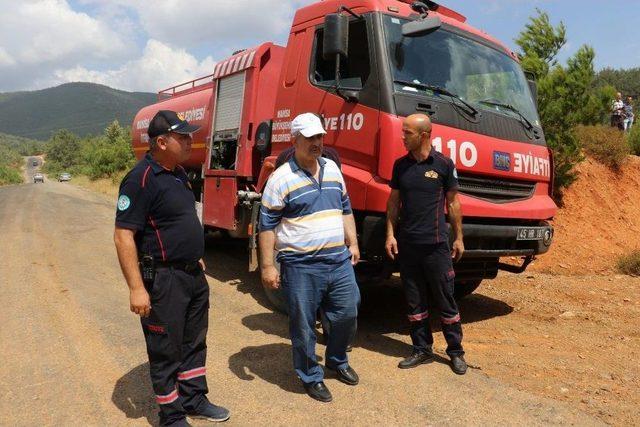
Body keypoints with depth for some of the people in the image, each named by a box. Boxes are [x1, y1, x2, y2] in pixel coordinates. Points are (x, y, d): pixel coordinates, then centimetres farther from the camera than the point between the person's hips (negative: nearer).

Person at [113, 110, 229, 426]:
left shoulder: (178, 173, 9)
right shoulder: (141, 179, -19)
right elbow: (123, 236, -21)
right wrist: (137, 288, -23)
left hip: (193, 274, 9)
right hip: (163, 280, -9)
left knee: (194, 342, 20)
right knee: (166, 350, 7)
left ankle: (195, 400, 37)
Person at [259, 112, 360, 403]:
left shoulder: (332, 169, 10)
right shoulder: (281, 178, -9)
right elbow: (267, 224, -9)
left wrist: (353, 243, 15)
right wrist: (267, 266, -11)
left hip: (339, 261, 6)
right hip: (301, 267, -5)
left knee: (348, 314, 16)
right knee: (303, 325, 7)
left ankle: (337, 360, 42)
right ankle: (311, 377, 29)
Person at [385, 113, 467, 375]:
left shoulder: (444, 164, -3)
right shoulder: (401, 165, 6)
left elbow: (453, 202, 2)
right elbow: (393, 201, 10)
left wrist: (458, 238, 3)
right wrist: (390, 234, 2)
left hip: (435, 244, -3)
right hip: (406, 244, 4)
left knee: (445, 301, 6)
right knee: (414, 302, 11)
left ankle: (456, 351, 21)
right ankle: (422, 350, 24)